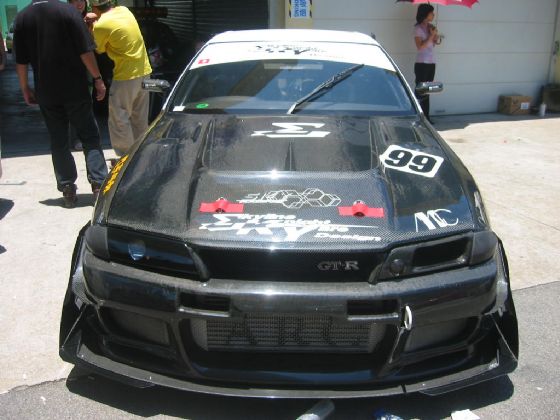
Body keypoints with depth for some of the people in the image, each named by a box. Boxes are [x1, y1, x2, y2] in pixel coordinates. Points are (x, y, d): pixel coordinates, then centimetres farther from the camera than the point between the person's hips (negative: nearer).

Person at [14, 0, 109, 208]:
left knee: (58, 141, 11)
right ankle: (99, 184, 1)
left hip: (46, 92, 3)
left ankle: (68, 190, 12)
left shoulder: (22, 18, 4)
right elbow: (85, 50, -11)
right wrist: (97, 78, -3)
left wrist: (25, 87, 16)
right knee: (89, 136, 7)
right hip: (75, 89, -3)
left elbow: (21, 60, 5)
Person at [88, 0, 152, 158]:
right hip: (144, 71, 8)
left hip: (126, 76, -8)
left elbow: (99, 50, 4)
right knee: (140, 119, 15)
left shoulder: (101, 26, -14)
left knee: (119, 120, 2)